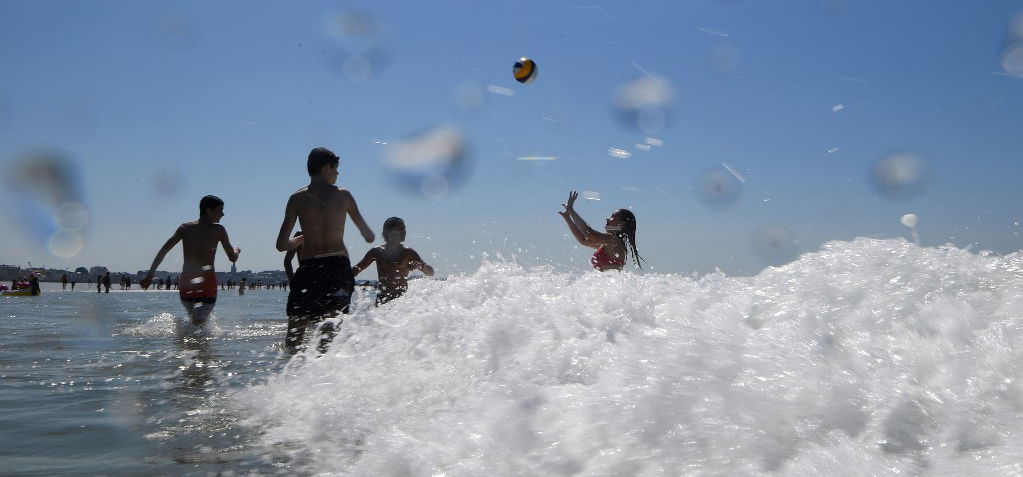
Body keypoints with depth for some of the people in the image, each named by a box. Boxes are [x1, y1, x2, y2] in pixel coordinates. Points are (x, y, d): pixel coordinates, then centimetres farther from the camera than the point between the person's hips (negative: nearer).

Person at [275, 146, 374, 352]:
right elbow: (369, 236, 11)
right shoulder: (343, 195, 4)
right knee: (331, 330, 10)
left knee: (295, 332, 5)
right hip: (339, 266, 1)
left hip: (309, 268, -1)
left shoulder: (298, 198, 1)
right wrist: (369, 235, 36)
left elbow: (281, 245, -2)